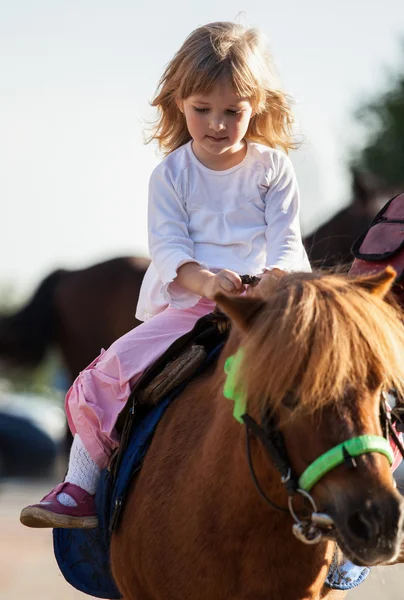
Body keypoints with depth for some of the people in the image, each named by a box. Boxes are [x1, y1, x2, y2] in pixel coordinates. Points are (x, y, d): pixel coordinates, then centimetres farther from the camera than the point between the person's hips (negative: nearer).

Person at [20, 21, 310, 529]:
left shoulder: (272, 167, 8)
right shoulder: (171, 174, 7)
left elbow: (285, 237, 1)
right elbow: (167, 246, -3)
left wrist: (278, 275, -24)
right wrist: (204, 278, -26)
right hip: (184, 306, 1)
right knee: (110, 372, -14)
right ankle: (81, 485, -7)